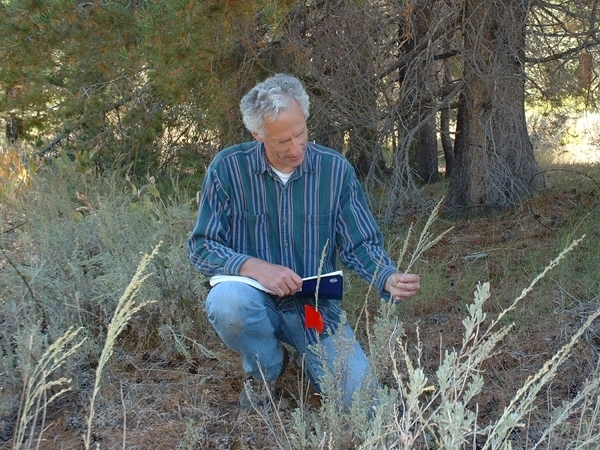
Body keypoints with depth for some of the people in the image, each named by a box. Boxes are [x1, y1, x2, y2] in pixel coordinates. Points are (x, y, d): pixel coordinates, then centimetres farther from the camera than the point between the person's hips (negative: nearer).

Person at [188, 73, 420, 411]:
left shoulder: (336, 169, -7)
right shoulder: (229, 168, -11)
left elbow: (361, 244, -2)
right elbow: (202, 247, -9)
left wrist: (389, 279, -24)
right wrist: (255, 267, -27)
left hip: (317, 307, 1)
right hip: (256, 298, -1)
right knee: (227, 300, -36)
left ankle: (311, 355, 20)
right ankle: (265, 369, -2)